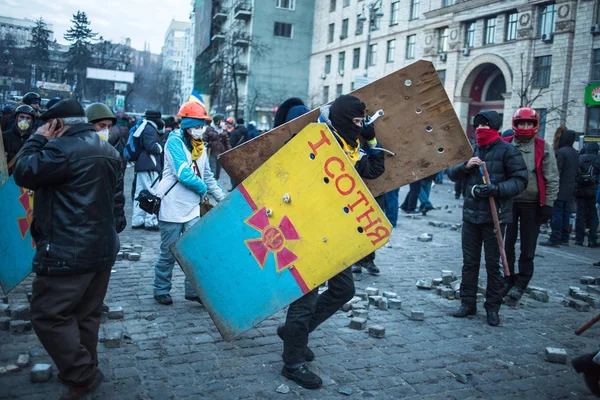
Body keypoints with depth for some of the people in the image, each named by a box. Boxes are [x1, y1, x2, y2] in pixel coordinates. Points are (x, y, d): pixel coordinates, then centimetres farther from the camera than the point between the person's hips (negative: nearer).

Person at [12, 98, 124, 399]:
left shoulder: (63, 148, -16)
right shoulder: (108, 151, 14)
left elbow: (23, 173, -10)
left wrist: (37, 139, -1)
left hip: (67, 252, -9)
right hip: (103, 247, 9)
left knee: (48, 315, 2)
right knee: (85, 315, 17)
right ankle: (83, 370, 28)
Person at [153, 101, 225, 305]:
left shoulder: (200, 146, 13)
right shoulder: (175, 141, -10)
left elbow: (207, 177, 18)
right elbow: (183, 174, -20)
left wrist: (222, 198, 12)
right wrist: (203, 189, -7)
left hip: (192, 209, 6)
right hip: (172, 208, -6)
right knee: (169, 253, 5)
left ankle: (193, 290, 16)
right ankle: (161, 290, 22)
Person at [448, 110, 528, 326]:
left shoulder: (507, 150, -6)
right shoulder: (471, 150, 8)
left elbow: (520, 180, -9)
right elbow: (451, 174, 9)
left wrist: (496, 189, -24)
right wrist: (465, 166, -11)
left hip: (494, 216, -4)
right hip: (470, 214, 5)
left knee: (493, 264, 5)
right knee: (469, 262, 11)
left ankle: (492, 308, 17)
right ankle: (468, 302, 22)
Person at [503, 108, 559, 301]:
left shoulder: (543, 148, -2)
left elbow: (552, 179, -1)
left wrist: (548, 204, -5)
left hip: (532, 205, -1)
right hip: (507, 202, 2)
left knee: (528, 247, 5)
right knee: (506, 244, 8)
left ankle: (520, 283, 18)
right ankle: (507, 280, 23)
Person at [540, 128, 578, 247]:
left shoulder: (561, 152, -13)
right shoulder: (575, 153, 13)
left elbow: (557, 171, -18)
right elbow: (576, 172, 18)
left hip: (560, 189, -8)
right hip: (570, 189, 8)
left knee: (556, 214, -8)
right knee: (565, 213, 13)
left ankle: (555, 239, -9)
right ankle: (564, 238, 17)